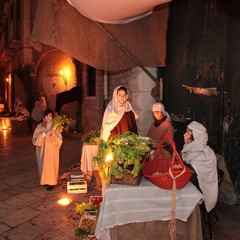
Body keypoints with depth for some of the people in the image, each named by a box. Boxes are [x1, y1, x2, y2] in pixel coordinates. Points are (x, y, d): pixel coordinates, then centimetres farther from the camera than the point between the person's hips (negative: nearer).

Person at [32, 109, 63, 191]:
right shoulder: (40, 126, 2)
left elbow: (59, 139, -8)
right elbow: (35, 137, -6)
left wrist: (53, 134, -25)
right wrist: (45, 134, -18)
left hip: (52, 149, -3)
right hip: (42, 149, 3)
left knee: (50, 165, 0)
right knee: (43, 165, 10)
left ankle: (51, 182, 11)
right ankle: (44, 180, 26)